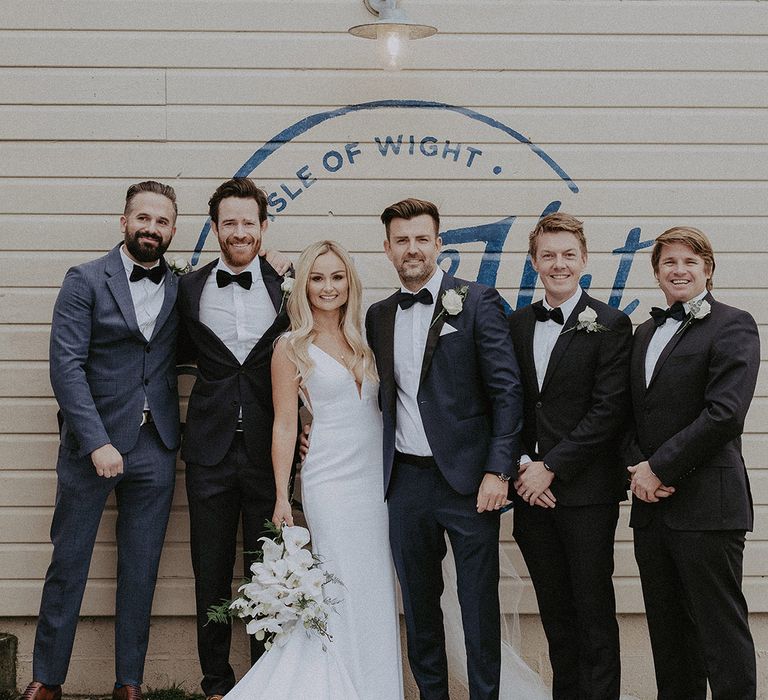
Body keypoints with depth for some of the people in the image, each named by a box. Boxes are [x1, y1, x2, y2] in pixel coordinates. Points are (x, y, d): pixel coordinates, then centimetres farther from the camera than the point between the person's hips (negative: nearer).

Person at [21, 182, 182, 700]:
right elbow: (67, 365, -10)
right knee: (68, 565, 5)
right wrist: (97, 442, -18)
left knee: (141, 571, 9)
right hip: (93, 443, -3)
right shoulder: (85, 281, -3)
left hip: (155, 448, 3)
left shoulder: (181, 289, 9)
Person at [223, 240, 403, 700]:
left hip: (379, 478, 5)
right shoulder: (291, 348, -2)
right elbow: (285, 425, -3)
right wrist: (282, 497, -5)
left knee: (378, 593, 6)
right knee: (346, 593, -6)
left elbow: (380, 405, 15)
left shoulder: (364, 340, 11)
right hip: (331, 481, -5)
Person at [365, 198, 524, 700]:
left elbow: (507, 391, -7)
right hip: (405, 480, 5)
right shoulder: (379, 317, 12)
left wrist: (498, 470, -14)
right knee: (419, 603, 11)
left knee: (479, 603, 2)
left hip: (467, 478, -4)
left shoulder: (477, 302, -3)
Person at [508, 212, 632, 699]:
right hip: (532, 489, 5)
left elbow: (608, 411, -12)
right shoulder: (518, 324, 11)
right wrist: (521, 466, -4)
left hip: (586, 490, -5)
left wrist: (551, 468, -14)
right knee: (555, 613, 12)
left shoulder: (610, 325, -5)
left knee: (594, 612, 1)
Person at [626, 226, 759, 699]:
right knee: (668, 631, 11)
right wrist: (638, 469, -2)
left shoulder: (732, 325, -4)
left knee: (721, 630, -4)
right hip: (652, 505, 7)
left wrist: (659, 468, -14)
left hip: (706, 504, -7)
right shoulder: (647, 332, 18)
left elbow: (725, 413, -16)